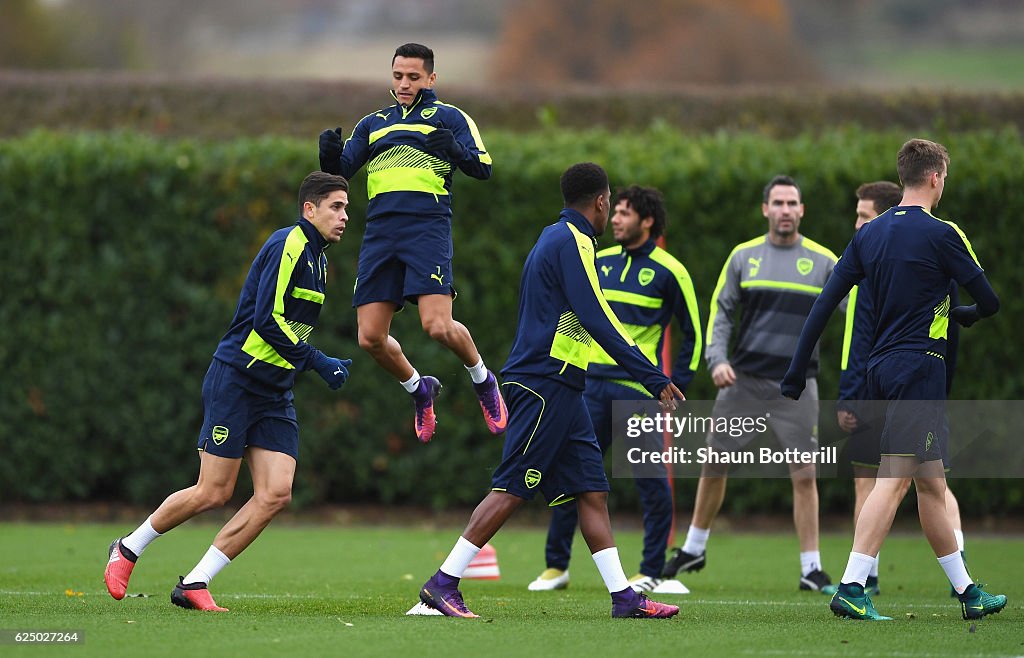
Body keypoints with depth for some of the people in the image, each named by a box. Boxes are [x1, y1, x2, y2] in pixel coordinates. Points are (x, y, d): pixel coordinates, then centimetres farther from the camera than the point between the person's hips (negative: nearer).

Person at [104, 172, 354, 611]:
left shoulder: (316, 257, 16)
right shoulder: (288, 245, -13)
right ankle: (128, 551, 16)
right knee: (213, 493, -7)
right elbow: (267, 320, -21)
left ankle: (193, 585, -2)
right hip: (235, 380, -8)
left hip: (275, 393, 8)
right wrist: (319, 363, -18)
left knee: (276, 494, -7)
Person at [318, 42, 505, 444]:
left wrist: (454, 150, -19)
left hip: (427, 228, -5)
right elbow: (340, 170, 18)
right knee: (370, 338, -3)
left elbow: (482, 168, 1)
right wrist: (330, 154, -5)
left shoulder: (449, 117, 11)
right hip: (380, 230, 5)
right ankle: (419, 389, 25)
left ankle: (483, 381, 9)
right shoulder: (373, 123, 23)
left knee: (438, 326, -20)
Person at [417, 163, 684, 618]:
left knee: (591, 490, 6)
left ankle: (623, 597, 4)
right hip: (545, 387, -10)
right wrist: (654, 379, -17)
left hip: (557, 391, 10)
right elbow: (598, 321, -18)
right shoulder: (573, 242, -11)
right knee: (512, 490, -10)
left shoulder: (554, 238, 19)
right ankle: (443, 584, -9)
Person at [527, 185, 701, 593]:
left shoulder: (669, 272, -3)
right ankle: (556, 566, 11)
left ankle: (651, 572, 6)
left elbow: (694, 332, 1)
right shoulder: (599, 263, 11)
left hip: (639, 389, -5)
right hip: (593, 385, 5)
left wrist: (677, 386, -4)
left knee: (651, 480, -2)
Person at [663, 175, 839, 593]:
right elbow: (721, 310, 9)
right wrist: (717, 359, -6)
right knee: (713, 464, 6)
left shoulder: (823, 262, 1)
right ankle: (694, 549, 26)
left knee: (804, 476, -6)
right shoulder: (744, 256, 6)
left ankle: (811, 569, 1)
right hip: (742, 380, 2)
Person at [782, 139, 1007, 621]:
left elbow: (824, 303, 7)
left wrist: (796, 371, 10)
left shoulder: (869, 234, 10)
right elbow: (990, 301, -5)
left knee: (931, 482, 13)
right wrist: (965, 315, 19)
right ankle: (851, 588, -21)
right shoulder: (941, 234, -9)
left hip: (881, 366, 8)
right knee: (894, 477, -12)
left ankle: (966, 591, 21)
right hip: (919, 365, -7)